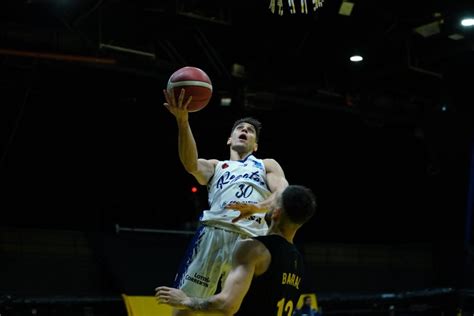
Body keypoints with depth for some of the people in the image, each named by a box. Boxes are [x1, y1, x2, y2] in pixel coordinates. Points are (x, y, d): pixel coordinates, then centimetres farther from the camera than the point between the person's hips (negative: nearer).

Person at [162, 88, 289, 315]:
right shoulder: (215, 166, 29)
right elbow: (191, 164, 4)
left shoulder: (267, 165, 26)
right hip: (212, 233, 1)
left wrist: (259, 207, -19)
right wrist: (183, 121, -13)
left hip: (250, 240, -1)